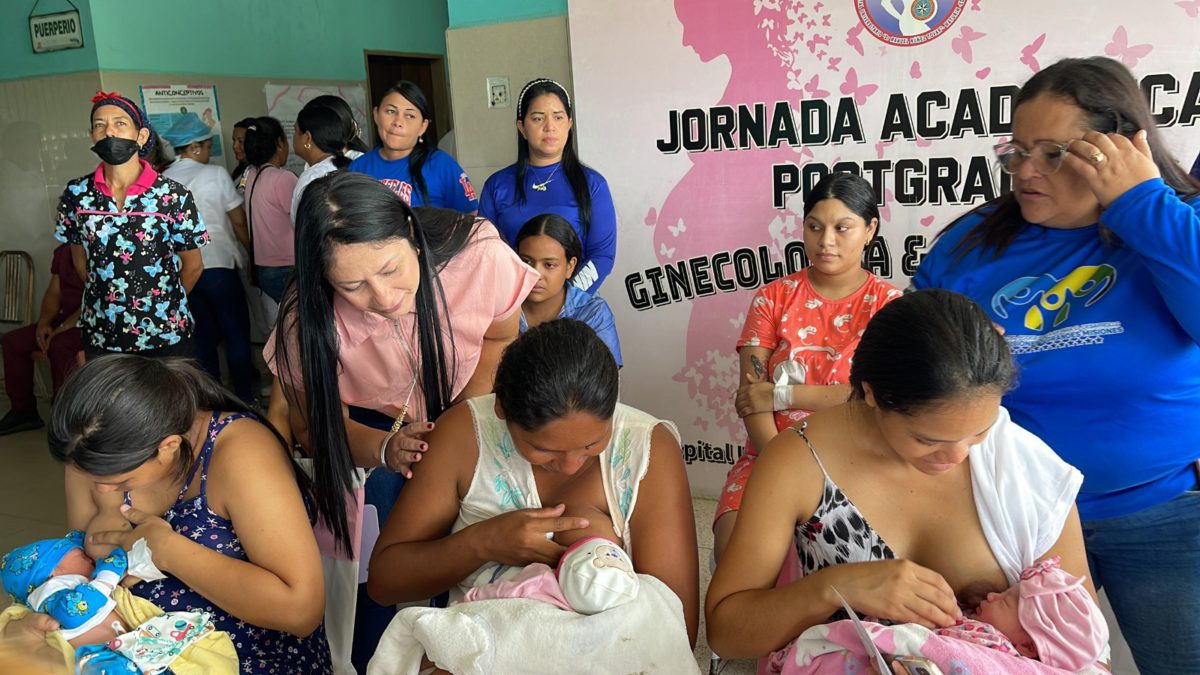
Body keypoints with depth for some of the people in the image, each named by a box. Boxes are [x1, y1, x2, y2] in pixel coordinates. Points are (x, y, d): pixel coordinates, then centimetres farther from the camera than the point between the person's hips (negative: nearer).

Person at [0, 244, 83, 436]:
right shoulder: (62, 252, 9)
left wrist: (66, 326, -26)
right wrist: (43, 323, -7)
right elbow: (54, 293, 9)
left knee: (59, 346, -34)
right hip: (66, 318, 9)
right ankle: (23, 410, 4)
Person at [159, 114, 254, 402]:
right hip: (218, 264, -4)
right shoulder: (215, 174, -7)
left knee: (203, 336, 12)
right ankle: (244, 397, 9)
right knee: (237, 332, 6)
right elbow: (239, 222, -4)